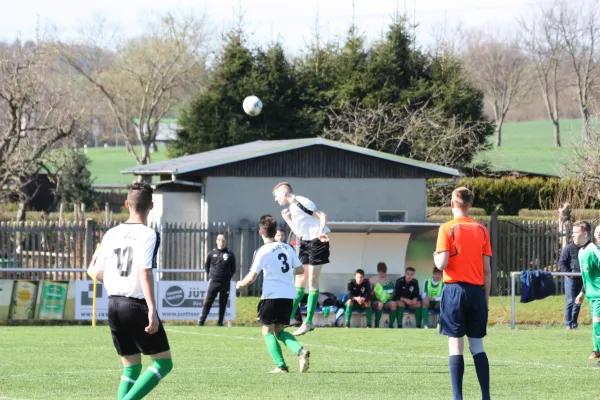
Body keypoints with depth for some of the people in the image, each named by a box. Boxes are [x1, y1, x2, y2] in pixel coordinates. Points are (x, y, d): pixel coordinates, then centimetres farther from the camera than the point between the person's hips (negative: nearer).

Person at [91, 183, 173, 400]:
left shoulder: (112, 234, 8)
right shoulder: (149, 235, -9)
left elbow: (99, 273, 12)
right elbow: (145, 273, -19)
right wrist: (152, 311, -22)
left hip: (114, 304, 6)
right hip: (137, 305, -6)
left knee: (131, 366, 13)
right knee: (163, 363, 1)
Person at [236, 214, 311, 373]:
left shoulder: (263, 252, -8)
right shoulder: (287, 248, 9)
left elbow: (252, 277, -10)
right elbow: (300, 269, 13)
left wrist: (240, 284, 10)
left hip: (272, 296, -6)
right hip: (289, 296, 6)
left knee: (267, 331, 7)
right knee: (279, 331, 17)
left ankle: (281, 365, -6)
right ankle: (301, 352, -8)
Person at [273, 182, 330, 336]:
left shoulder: (300, 203, -12)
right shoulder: (292, 208, 16)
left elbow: (322, 216, -17)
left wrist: (321, 232, -31)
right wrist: (287, 219, 13)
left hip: (317, 242, -9)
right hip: (306, 243, 9)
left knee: (312, 280, -8)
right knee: (300, 279, 10)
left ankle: (308, 322, -7)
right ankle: (291, 316, 14)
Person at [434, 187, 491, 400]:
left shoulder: (447, 229, -5)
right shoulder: (482, 230, 6)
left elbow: (442, 264, -13)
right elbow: (487, 270, 6)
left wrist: (435, 257, 10)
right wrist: (486, 297, 14)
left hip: (455, 289, -3)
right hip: (477, 291, 3)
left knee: (455, 345, -1)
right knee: (477, 346, 9)